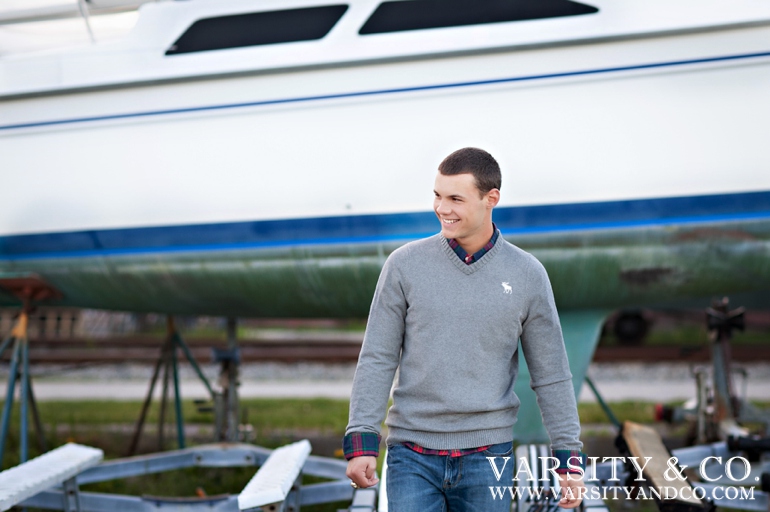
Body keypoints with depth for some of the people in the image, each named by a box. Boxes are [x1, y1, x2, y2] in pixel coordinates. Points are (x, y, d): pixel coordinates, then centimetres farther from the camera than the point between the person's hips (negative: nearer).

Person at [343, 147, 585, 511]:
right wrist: (361, 441, -7)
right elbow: (377, 361, 0)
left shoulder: (527, 274, 1)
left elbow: (551, 376, 5)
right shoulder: (405, 265, -1)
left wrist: (569, 456, 3)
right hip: (413, 455, 0)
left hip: (486, 456, 1)